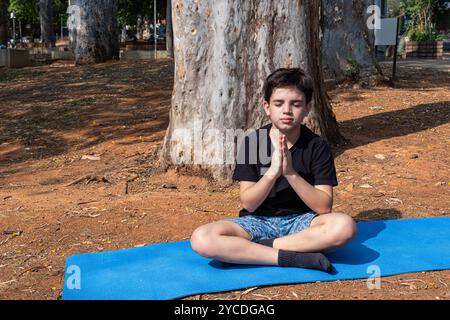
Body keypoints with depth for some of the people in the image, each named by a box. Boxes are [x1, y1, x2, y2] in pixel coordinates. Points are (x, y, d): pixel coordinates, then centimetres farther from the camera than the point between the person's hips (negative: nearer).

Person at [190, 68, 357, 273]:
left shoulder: (317, 146, -5)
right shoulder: (251, 143, -5)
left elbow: (324, 206, -12)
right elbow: (248, 204, -9)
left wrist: (291, 173, -25)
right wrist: (272, 173, -27)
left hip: (301, 220, 0)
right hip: (258, 221, 0)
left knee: (344, 226, -33)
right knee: (201, 239, -28)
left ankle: (255, 249, -21)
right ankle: (295, 258, -26)